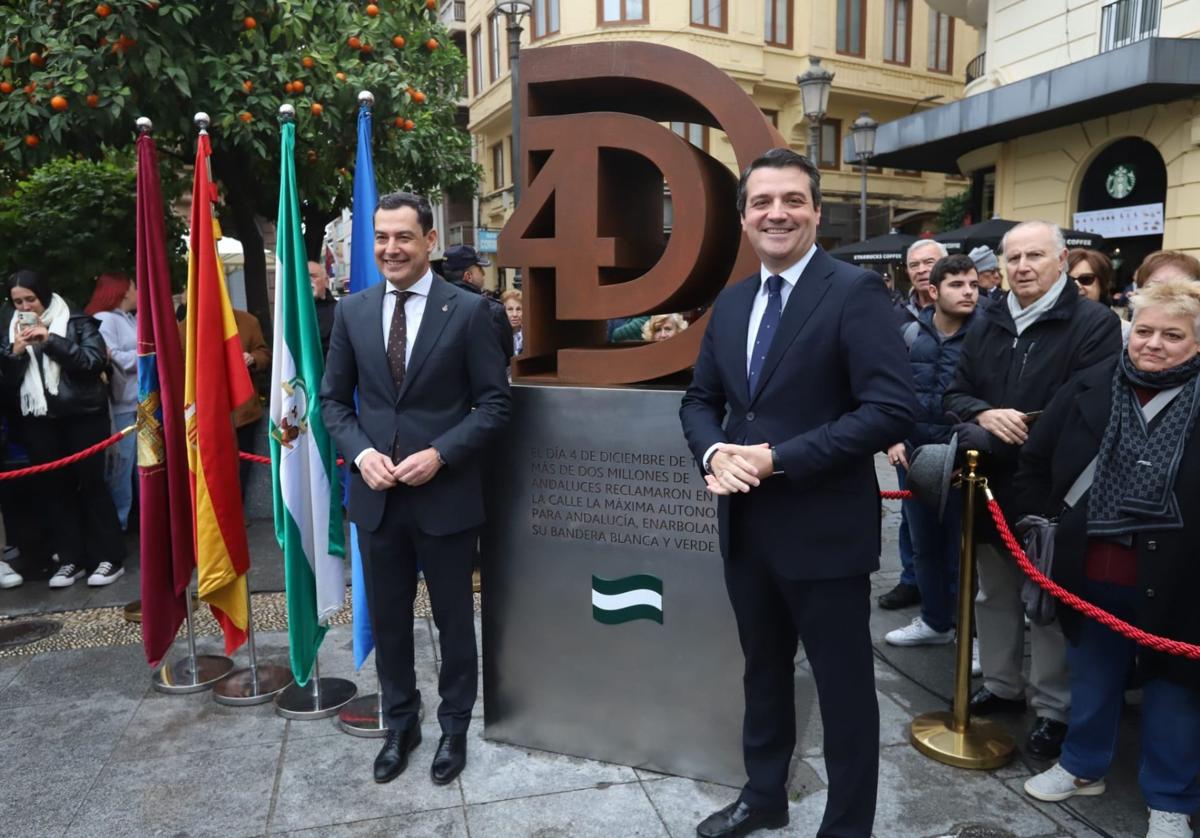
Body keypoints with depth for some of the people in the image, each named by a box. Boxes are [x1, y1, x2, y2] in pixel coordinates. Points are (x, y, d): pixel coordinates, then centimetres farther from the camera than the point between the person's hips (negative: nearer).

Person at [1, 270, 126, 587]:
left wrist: (52, 341, -18)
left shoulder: (77, 322, -1)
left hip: (82, 415, -4)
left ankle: (109, 557, 4)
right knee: (51, 487, 5)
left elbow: (96, 360, -13)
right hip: (38, 421, 5)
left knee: (90, 483, -3)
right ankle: (71, 559, 13)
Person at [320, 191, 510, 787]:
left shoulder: (469, 310, -7)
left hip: (446, 493, -3)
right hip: (376, 494, 3)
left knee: (453, 619, 12)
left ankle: (454, 727, 33)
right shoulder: (351, 311, 4)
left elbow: (495, 404, -6)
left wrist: (439, 454, -17)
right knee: (387, 619, 16)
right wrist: (361, 452, -9)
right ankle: (400, 723, 37)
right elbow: (333, 399, 9)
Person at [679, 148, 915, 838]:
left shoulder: (856, 292, -12)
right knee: (764, 671, 22)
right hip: (747, 526, 7)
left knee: (844, 686, 11)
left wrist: (778, 458, -22)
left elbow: (893, 411, -21)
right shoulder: (731, 303, 9)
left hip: (824, 529, -6)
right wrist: (715, 453, -8)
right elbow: (702, 399, 15)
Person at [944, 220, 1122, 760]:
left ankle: (1053, 708, 22)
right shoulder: (987, 323, 9)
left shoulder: (1095, 324, -10)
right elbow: (955, 393, 7)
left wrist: (1014, 431, -22)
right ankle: (1001, 686, 35)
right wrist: (986, 415, -15)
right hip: (989, 484, 6)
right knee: (994, 592, 18)